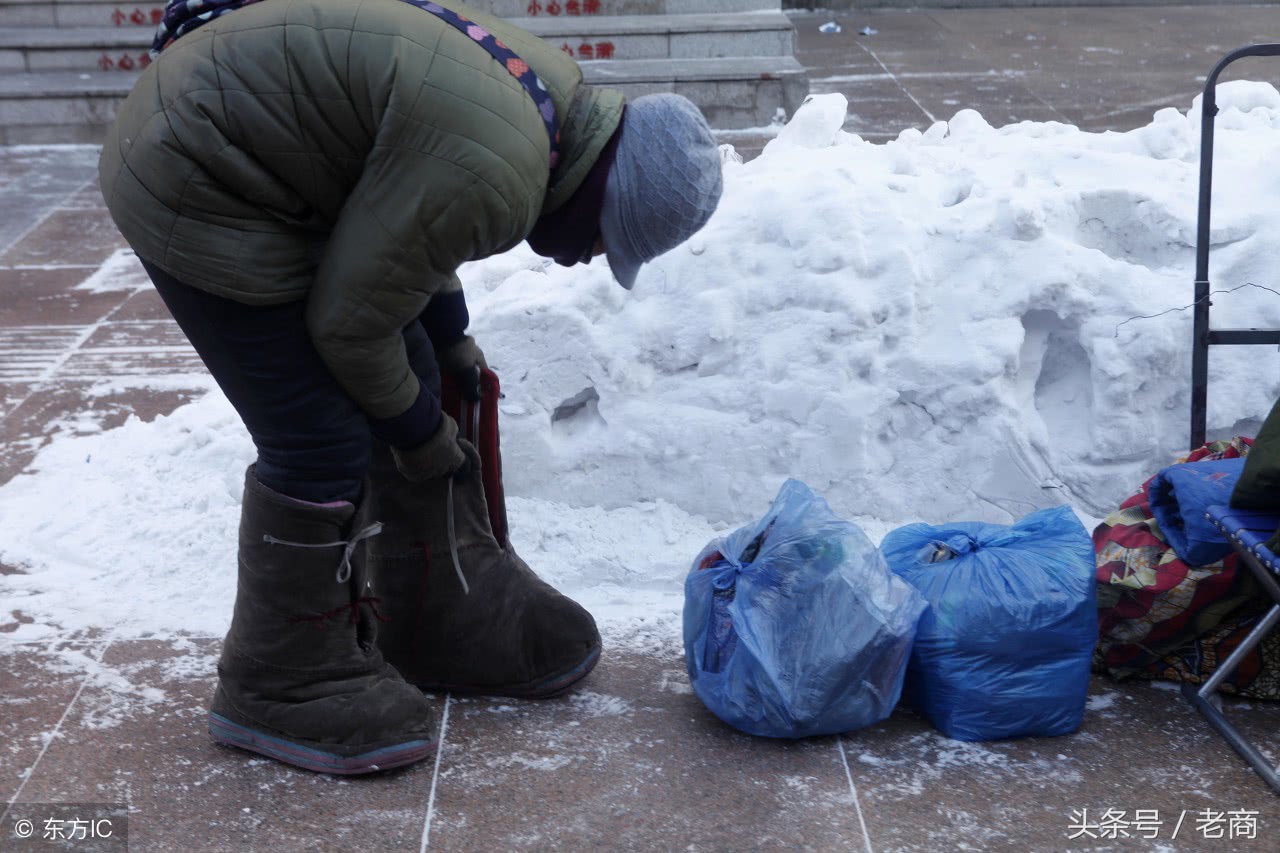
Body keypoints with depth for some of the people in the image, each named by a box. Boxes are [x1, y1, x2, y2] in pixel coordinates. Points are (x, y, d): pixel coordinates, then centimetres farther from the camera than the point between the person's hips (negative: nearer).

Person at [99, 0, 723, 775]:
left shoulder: (553, 93, 2)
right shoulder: (490, 173, -29)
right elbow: (351, 319, -20)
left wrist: (450, 340, 21)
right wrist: (420, 429, -4)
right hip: (198, 195, -10)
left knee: (410, 381, 12)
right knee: (322, 444, -8)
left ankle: (442, 621, 26)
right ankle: (280, 685, 10)